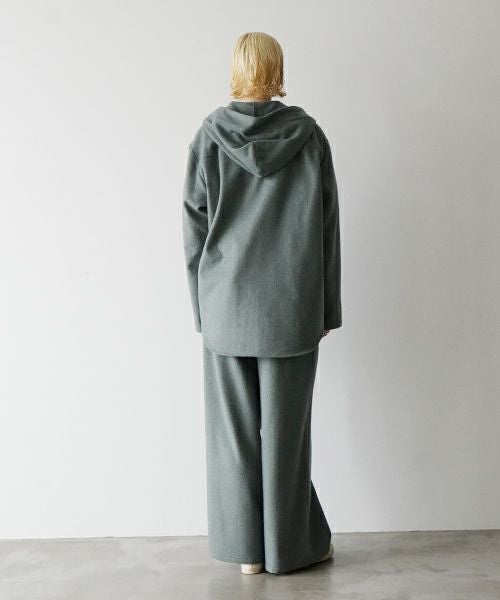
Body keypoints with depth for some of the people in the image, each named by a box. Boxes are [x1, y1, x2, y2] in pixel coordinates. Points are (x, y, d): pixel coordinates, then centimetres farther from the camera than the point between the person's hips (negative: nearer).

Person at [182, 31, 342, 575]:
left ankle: (246, 548, 18)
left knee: (236, 428, 9)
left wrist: (201, 304, 8)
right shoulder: (309, 134, -2)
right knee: (284, 426, 8)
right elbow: (327, 226, -1)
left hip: (227, 305, 0)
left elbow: (194, 225, -1)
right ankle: (290, 544, 20)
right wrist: (328, 307, 7)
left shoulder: (210, 133, -2)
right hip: (291, 305, 0)